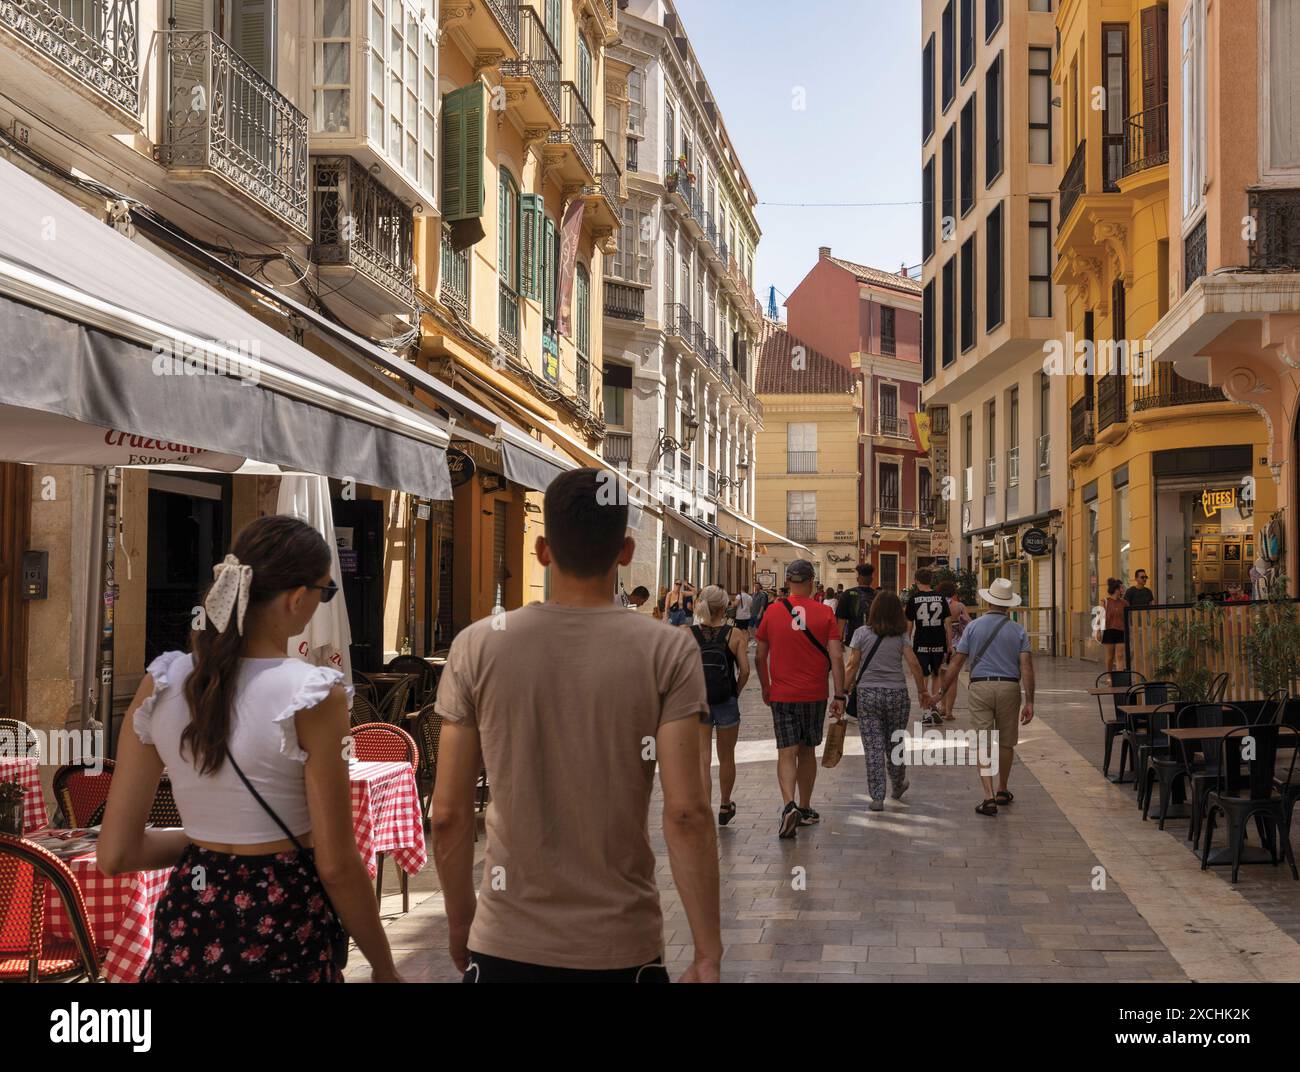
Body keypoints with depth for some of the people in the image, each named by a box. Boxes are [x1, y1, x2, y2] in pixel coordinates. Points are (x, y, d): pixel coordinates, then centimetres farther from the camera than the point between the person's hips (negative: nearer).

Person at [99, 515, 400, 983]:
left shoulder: (160, 684, -4)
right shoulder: (313, 696, -17)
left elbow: (115, 853, -1)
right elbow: (336, 865, -14)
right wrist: (383, 967, -2)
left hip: (187, 925, 4)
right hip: (283, 927, -4)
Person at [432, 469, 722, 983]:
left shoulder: (477, 646, -5)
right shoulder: (667, 651, -9)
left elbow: (448, 814, -3)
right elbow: (686, 814, -14)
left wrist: (460, 920, 11)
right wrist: (708, 956, -8)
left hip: (506, 945, 0)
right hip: (620, 949, 0)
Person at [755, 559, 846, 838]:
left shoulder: (772, 611, -2)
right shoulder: (824, 613, -4)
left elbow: (760, 656, 5)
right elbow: (836, 657, -8)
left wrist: (765, 689, 18)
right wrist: (839, 695, -3)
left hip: (781, 694, -1)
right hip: (814, 695, 1)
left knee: (787, 752, -2)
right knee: (807, 751, 15)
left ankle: (789, 805, -23)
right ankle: (804, 810, 24)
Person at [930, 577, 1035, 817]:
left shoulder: (973, 627, 2)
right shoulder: (1018, 631, 3)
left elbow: (956, 663, 0)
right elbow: (1026, 667, -5)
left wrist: (942, 692, 7)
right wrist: (1029, 702, -5)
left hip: (980, 687, -1)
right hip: (1009, 687, 1)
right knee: (1005, 743, 16)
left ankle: (989, 797, -13)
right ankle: (1002, 792, 31)